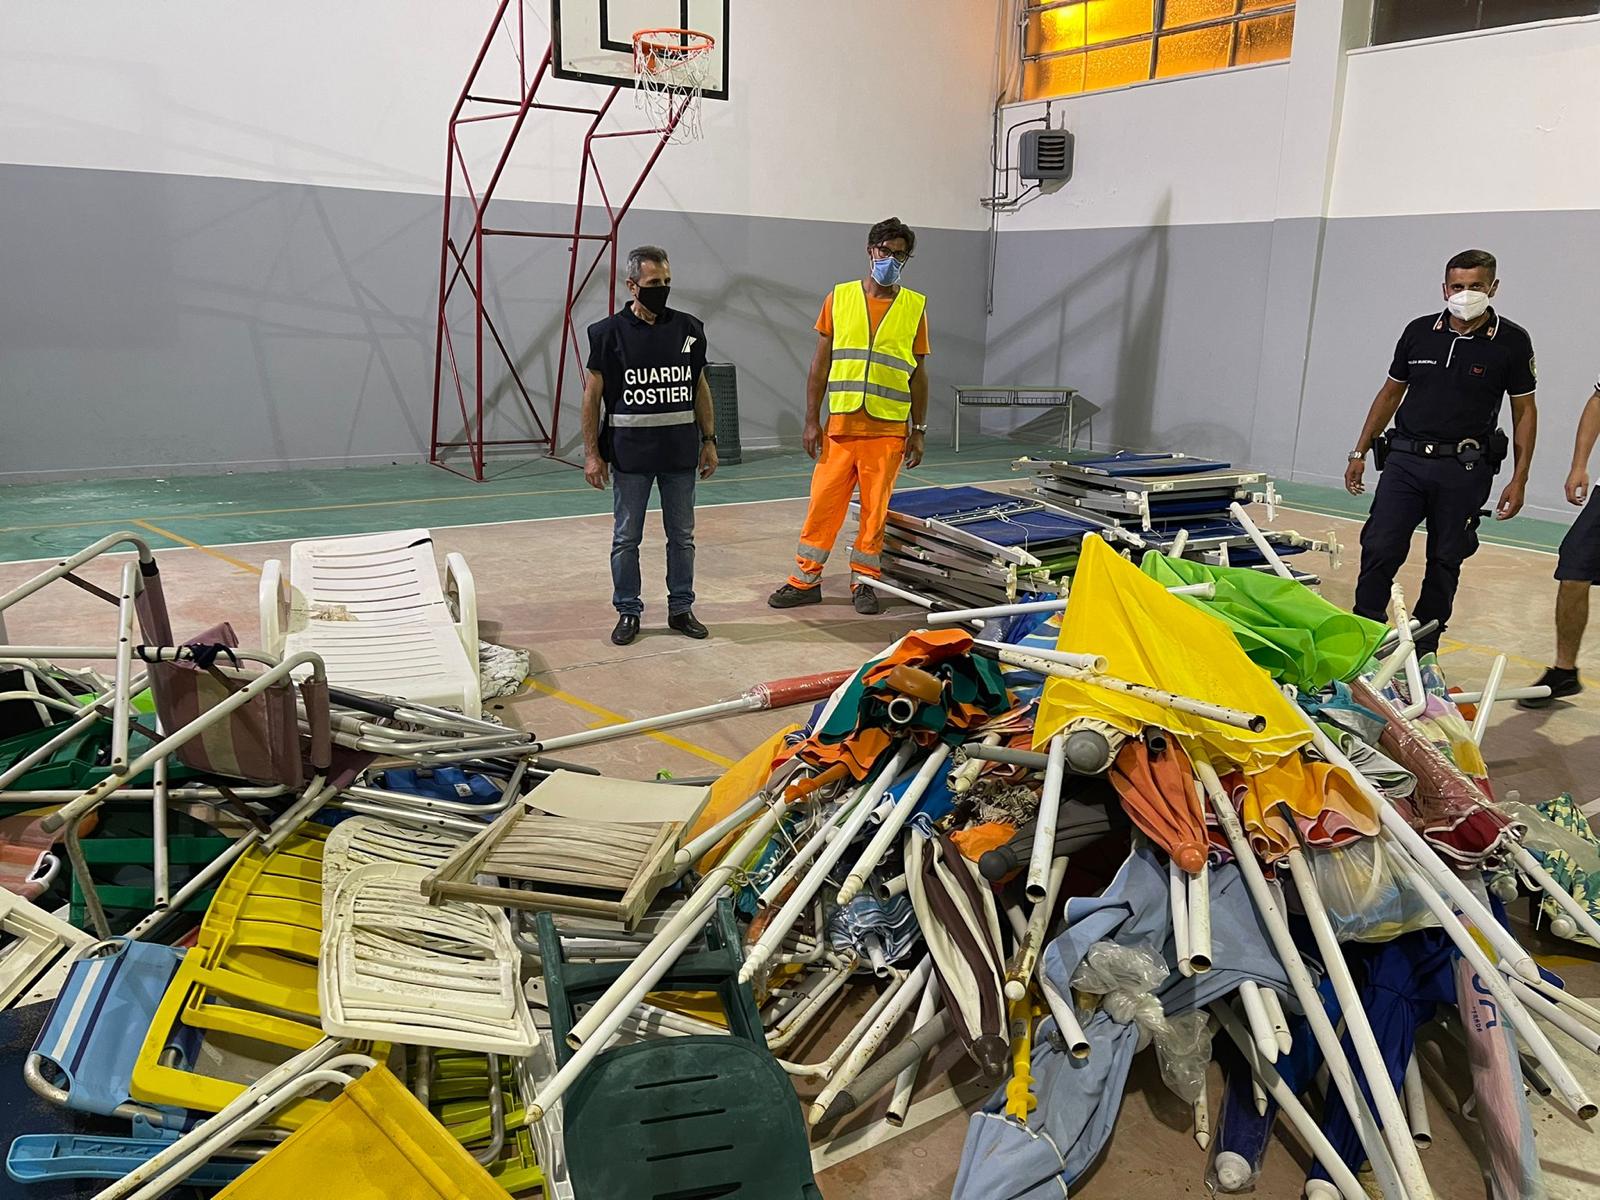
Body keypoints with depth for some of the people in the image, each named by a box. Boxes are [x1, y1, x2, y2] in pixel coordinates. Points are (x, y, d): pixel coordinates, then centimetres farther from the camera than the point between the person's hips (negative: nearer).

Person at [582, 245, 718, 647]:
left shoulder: (688, 328, 5)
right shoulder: (610, 332, -4)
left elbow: (700, 388, 12)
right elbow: (593, 394, -2)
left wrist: (708, 441, 8)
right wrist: (592, 453, -6)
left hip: (680, 452, 3)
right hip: (630, 454, -3)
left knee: (682, 536, 10)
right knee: (626, 538, 6)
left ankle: (681, 608, 23)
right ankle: (628, 612, 19)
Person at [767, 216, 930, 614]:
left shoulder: (915, 307, 5)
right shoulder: (839, 298, 5)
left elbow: (918, 373, 8)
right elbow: (821, 363, 6)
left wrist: (918, 430, 5)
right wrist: (812, 421, 1)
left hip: (887, 430, 0)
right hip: (839, 427, 0)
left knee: (875, 509, 6)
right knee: (823, 503, 4)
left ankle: (865, 582, 19)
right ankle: (805, 581, 16)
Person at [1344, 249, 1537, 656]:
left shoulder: (1512, 342, -2)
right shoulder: (1419, 331, 4)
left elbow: (1524, 411, 2)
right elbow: (1390, 393, 13)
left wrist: (1519, 479, -4)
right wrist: (1359, 453, 10)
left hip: (1464, 469, -1)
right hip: (1405, 459, 2)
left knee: (1445, 561, 7)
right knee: (1379, 550, -8)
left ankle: (1423, 651, 18)